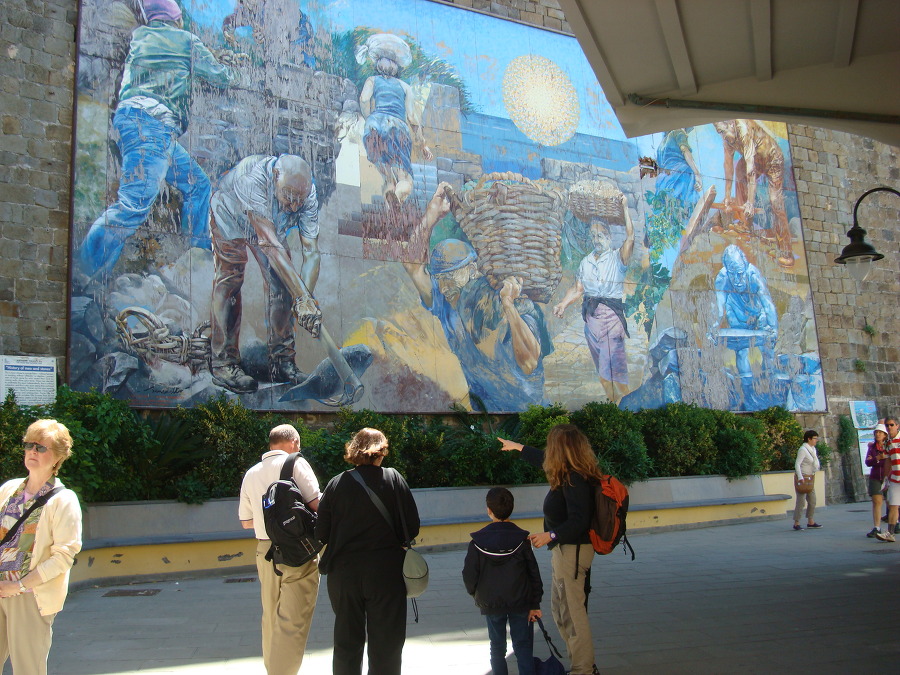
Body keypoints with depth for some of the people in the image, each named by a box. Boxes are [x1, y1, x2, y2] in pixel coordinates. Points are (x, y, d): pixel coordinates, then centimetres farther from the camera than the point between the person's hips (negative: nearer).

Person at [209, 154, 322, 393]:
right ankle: (223, 363, -8)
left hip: (271, 223, 4)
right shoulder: (252, 178, -44)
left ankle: (282, 361, -2)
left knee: (280, 282, -8)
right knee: (230, 281, -12)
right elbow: (270, 245, -48)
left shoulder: (307, 192, -30)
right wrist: (302, 296, -52)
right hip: (231, 215, -3)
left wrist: (306, 299, -44)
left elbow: (311, 252, -29)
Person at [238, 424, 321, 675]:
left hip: (265, 550, 6)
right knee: (293, 621, -4)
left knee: (271, 618, 18)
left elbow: (246, 522, 17)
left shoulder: (251, 473, 12)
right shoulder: (295, 463, -6)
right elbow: (316, 503, -14)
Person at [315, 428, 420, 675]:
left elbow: (322, 533, -2)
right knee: (386, 643, 9)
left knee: (346, 641, 16)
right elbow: (412, 527, -5)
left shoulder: (336, 483, -3)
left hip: (343, 573, 2)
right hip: (386, 572, -2)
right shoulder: (393, 479, -6)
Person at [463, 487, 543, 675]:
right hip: (521, 602, 0)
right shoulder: (521, 538, -6)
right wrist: (535, 604, 2)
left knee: (497, 647, 14)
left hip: (491, 603, 0)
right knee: (523, 646, 7)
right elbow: (534, 573, -5)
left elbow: (469, 575, -4)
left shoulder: (478, 542, -8)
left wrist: (476, 593, 16)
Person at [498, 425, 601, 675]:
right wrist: (517, 447, 40)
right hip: (565, 549, 11)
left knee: (573, 612, -3)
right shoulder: (571, 473, 8)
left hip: (572, 550, -11)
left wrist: (551, 535, -29)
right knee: (560, 610, 17)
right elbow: (543, 459, 27)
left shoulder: (573, 479, -21)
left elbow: (579, 521, -27)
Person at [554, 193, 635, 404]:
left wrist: (625, 208, -19)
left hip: (611, 314, -5)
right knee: (600, 362, 11)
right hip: (590, 315, 5)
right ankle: (611, 400, 22)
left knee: (614, 361, -11)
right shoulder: (585, 262, 16)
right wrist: (563, 304, 0)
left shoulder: (617, 257, 1)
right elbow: (577, 289, 15)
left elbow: (630, 237, -16)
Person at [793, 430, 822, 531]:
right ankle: (796, 523, -6)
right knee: (801, 500, -9)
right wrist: (800, 477, -29)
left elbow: (815, 464, 18)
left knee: (812, 500, 11)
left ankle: (811, 522, 19)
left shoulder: (813, 449, 12)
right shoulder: (803, 449, -14)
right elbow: (797, 464, -21)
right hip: (802, 477, -9)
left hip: (810, 478, 9)